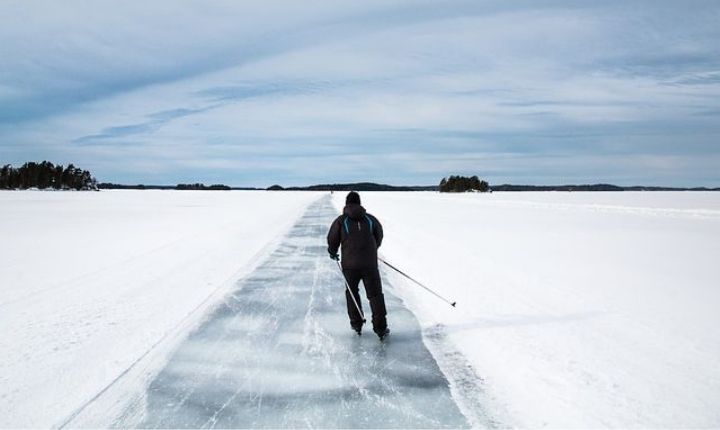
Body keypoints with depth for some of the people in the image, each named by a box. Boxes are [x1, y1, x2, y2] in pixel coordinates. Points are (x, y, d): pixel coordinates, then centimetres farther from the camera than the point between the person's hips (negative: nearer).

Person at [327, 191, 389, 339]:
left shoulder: (341, 221, -2)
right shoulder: (370, 219, 5)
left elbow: (332, 241, 2)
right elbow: (379, 238, 17)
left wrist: (333, 253, 24)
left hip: (349, 265, 0)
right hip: (370, 264, 1)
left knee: (352, 292, 20)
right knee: (375, 294, 8)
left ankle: (356, 324, 24)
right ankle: (380, 327, 4)